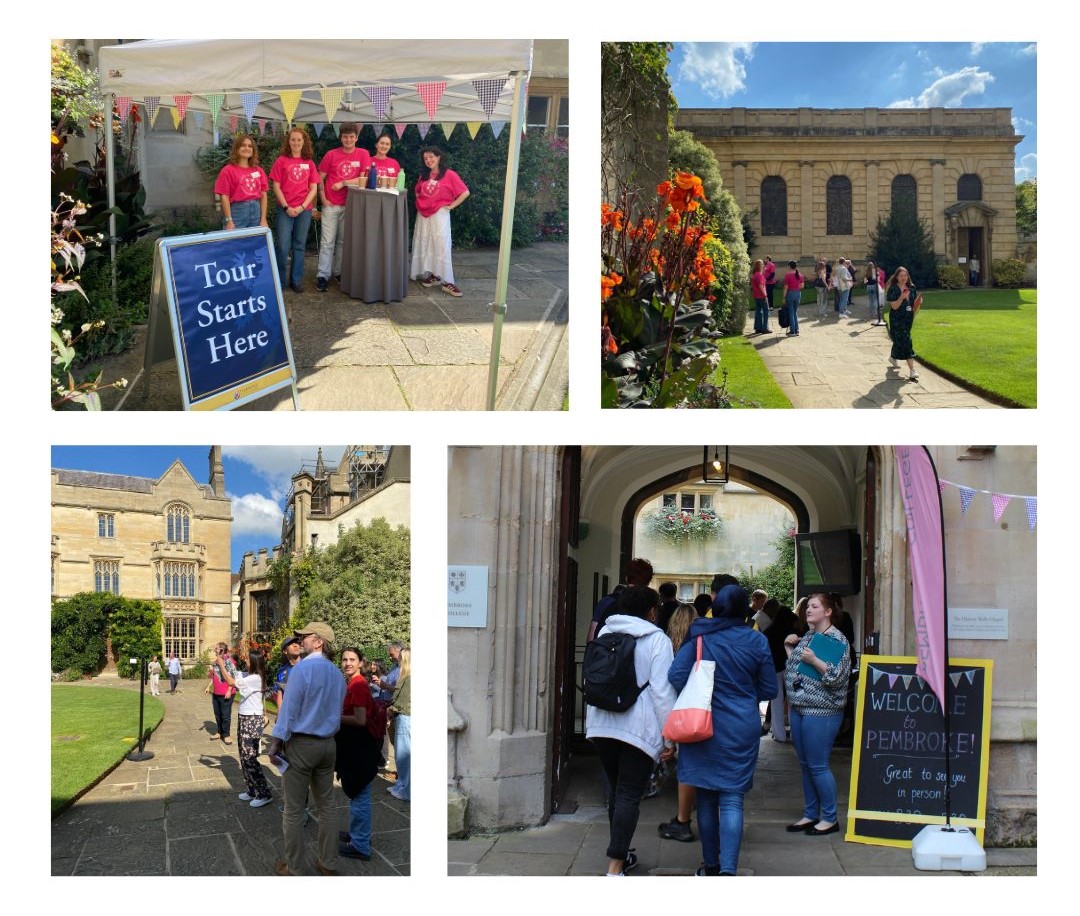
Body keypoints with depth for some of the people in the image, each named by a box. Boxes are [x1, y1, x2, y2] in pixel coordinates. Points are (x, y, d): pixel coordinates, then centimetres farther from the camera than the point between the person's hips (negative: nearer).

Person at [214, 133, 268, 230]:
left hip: (256, 211, 4)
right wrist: (229, 221, -12)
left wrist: (263, 219, 3)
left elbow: (263, 195, 11)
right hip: (237, 212, -4)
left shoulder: (258, 170, 12)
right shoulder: (228, 170, 0)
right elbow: (224, 197, -5)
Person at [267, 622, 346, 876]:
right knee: (326, 807, 14)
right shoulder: (337, 674, 7)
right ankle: (328, 864, 19)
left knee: (294, 810, 3)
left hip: (301, 743, -6)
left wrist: (275, 743, -10)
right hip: (328, 745, 7)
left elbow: (289, 709, -15)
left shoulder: (302, 669, -14)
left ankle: (293, 868, 9)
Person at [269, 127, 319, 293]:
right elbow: (276, 187, -1)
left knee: (299, 246, 7)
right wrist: (286, 207, -10)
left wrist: (302, 207, -7)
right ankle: (279, 280, 7)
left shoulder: (309, 163, 7)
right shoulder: (281, 161, 1)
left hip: (304, 210, 2)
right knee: (282, 246, -6)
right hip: (285, 209, -2)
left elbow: (314, 189, 5)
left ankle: (296, 280, 14)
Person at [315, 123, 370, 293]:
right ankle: (322, 276, -2)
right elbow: (320, 179, 3)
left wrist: (343, 183, -12)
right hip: (331, 204, -1)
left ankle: (338, 272, 22)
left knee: (343, 240, 10)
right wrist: (323, 199, -6)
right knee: (327, 241, -3)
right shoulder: (331, 154, -1)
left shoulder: (363, 154, 0)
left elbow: (364, 179, -7)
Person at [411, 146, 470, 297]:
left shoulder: (449, 175, -8)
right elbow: (418, 191, 27)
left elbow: (465, 192, -10)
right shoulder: (424, 175, 11)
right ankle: (430, 275, 17)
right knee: (424, 245, 8)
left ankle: (447, 282, -13)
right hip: (423, 215, 6)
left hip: (439, 215, -6)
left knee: (442, 247, -12)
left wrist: (452, 205, -10)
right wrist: (419, 202, 9)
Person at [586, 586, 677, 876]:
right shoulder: (657, 639, -6)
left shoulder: (605, 632, 10)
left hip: (602, 725, 5)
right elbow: (662, 691, -11)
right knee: (630, 795, -4)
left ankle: (620, 854, 30)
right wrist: (670, 737, -7)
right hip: (639, 729, -5)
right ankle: (614, 868, -11)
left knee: (616, 790, 20)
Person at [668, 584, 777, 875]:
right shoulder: (756, 641, -2)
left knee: (706, 798, 13)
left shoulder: (700, 636, -4)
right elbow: (769, 689, 4)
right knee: (732, 799, -2)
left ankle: (711, 865, 22)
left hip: (704, 727, 1)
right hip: (742, 728, -1)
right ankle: (728, 869, -16)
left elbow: (676, 674, -12)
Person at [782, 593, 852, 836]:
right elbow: (792, 670, 20)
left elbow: (838, 677, -16)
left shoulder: (837, 639, -9)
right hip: (798, 708, 8)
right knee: (805, 765, 13)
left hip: (821, 711, -8)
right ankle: (811, 814, 23)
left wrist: (814, 660, -22)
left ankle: (830, 818, 8)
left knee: (818, 766, -4)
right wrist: (789, 649, 8)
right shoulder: (806, 637, 14)